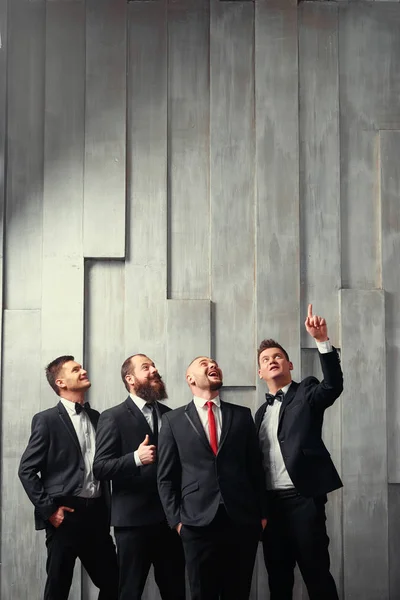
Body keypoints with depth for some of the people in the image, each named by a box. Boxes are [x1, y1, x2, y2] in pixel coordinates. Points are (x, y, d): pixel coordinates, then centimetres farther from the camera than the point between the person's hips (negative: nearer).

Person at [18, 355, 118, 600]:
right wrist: (48, 509, -11)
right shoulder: (47, 420, -4)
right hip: (65, 515, -5)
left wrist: (107, 509, 10)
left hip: (97, 513, 5)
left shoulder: (96, 417, 13)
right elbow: (27, 470, -6)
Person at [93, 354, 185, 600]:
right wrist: (136, 458, -23)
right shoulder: (114, 417, -3)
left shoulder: (171, 415, 14)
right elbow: (100, 468, -9)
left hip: (170, 517, 5)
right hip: (133, 518, -5)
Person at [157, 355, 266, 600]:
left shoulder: (242, 415, 12)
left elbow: (256, 468, 11)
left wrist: (261, 513, 6)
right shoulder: (174, 420, 8)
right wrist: (176, 519, -1)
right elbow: (167, 477, 6)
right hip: (199, 522, -1)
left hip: (242, 520, 1)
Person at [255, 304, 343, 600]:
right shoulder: (262, 412, 19)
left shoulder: (306, 392, 3)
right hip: (270, 501, 6)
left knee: (317, 575, -5)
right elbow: (258, 458, 16)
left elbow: (334, 385, -19)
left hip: (302, 497, -6)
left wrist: (322, 340, -30)